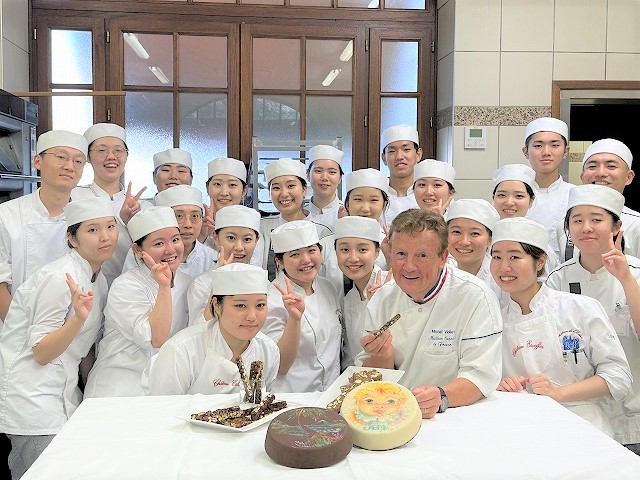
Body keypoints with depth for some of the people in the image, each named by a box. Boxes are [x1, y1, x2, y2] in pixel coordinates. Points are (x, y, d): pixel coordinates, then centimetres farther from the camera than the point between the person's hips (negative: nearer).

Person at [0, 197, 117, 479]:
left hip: (63, 390, 9)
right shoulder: (59, 278, -18)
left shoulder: (99, 280, 8)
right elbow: (41, 353, -18)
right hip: (31, 395, -8)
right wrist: (79, 317, -31)